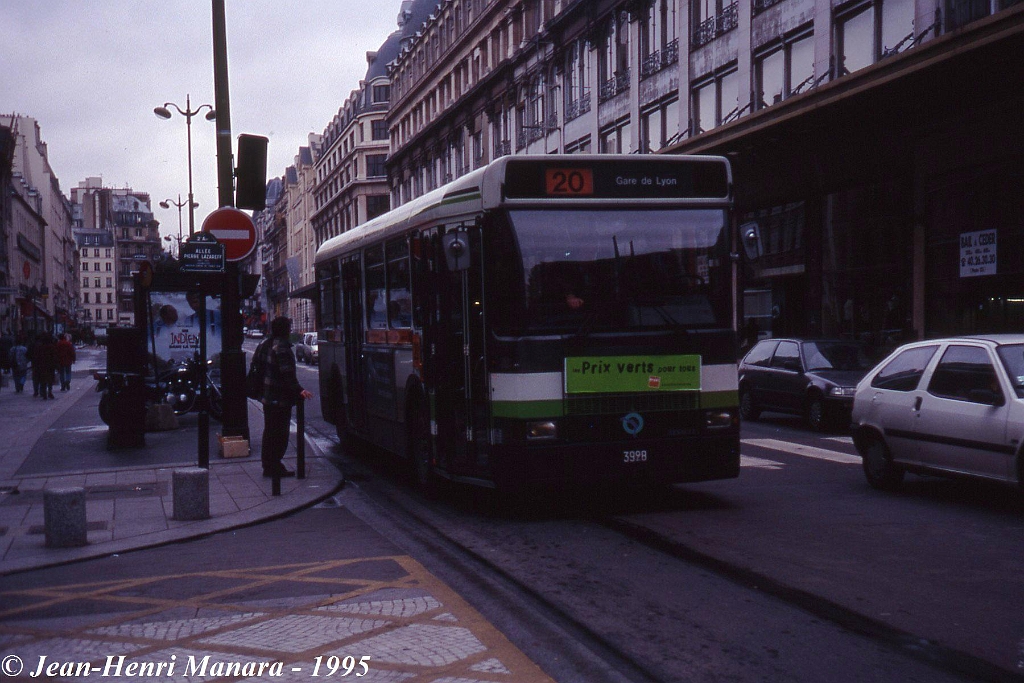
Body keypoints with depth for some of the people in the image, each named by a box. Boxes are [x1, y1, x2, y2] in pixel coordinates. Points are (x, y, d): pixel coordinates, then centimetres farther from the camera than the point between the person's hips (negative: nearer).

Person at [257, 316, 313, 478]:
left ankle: (268, 466, 22)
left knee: (269, 431, 16)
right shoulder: (282, 348, -17)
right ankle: (274, 467, -2)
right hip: (280, 398, -10)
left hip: (267, 397, 10)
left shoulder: (265, 346, 13)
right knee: (280, 433, -3)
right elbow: (287, 374, -24)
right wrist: (299, 390, -24)